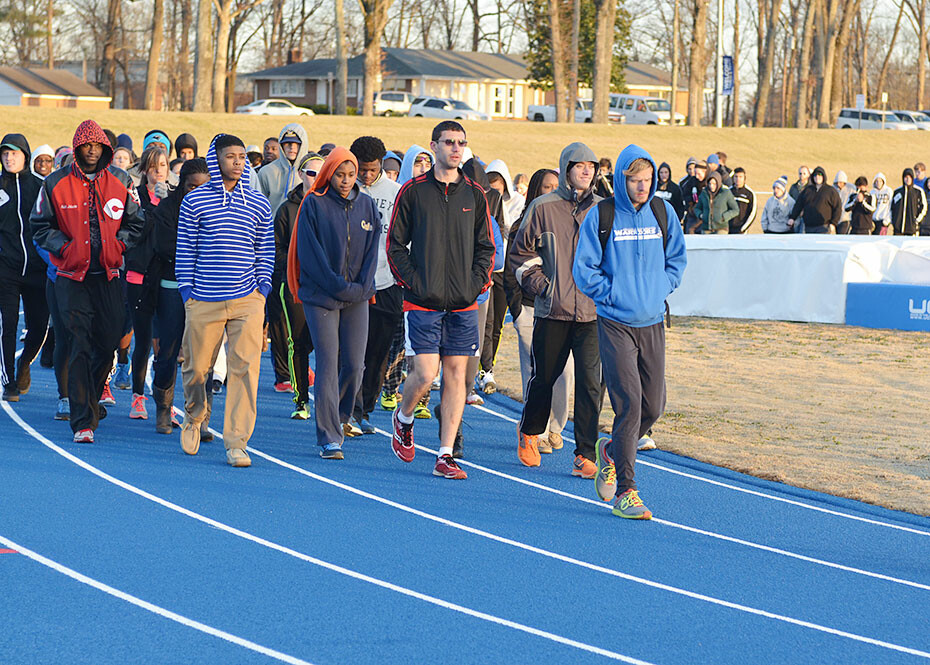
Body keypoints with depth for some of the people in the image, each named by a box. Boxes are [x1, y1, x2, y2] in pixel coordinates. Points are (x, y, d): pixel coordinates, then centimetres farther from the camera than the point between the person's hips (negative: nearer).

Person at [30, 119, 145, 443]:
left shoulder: (121, 182, 6)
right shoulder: (56, 183, 1)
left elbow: (135, 223, 13)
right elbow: (40, 225, 6)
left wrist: (118, 245, -2)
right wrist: (64, 247, -7)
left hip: (109, 276, 3)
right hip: (72, 274, -2)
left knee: (108, 343, 4)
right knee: (80, 345, -10)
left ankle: (90, 399, 30)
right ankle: (83, 419, -11)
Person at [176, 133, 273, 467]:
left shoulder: (259, 203, 9)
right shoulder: (195, 201, 2)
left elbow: (265, 250, 14)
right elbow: (185, 249, 4)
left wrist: (263, 287, 4)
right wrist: (186, 289, -1)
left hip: (248, 301, 1)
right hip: (204, 301, -1)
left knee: (245, 368, -8)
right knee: (196, 367, 7)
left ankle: (236, 443, -5)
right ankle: (194, 418, 38)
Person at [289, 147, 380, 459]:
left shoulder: (366, 205, 10)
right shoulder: (314, 205, -3)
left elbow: (371, 250, 9)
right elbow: (311, 254, -7)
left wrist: (361, 287, -4)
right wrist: (339, 287, -12)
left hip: (357, 297, 4)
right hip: (321, 296, -4)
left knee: (354, 365, 1)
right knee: (328, 365, -8)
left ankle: (337, 419, 26)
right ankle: (329, 438, -7)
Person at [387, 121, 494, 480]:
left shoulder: (475, 194, 8)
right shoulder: (413, 191, 0)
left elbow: (486, 246, 13)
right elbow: (395, 244, 2)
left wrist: (477, 282, -1)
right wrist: (412, 281, -8)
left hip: (463, 302, 3)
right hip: (423, 302, -3)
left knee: (456, 375, 1)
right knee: (425, 373, -9)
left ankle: (445, 456, 6)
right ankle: (403, 420, 23)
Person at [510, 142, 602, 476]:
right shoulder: (543, 207, 1)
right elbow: (521, 252, 6)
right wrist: (541, 285, -4)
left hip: (592, 311, 1)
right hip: (552, 310, -1)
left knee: (590, 382, -7)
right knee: (544, 376, 11)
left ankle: (585, 455, -3)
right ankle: (529, 431, 37)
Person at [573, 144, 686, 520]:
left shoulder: (662, 213, 5)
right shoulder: (601, 216, -5)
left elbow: (678, 258, 15)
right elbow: (583, 268, -3)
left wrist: (660, 288, 3)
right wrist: (613, 294, -8)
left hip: (652, 323, 4)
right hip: (615, 323, -4)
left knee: (653, 405, 6)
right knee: (629, 403, -13)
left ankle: (612, 451, 35)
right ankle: (624, 491, -7)